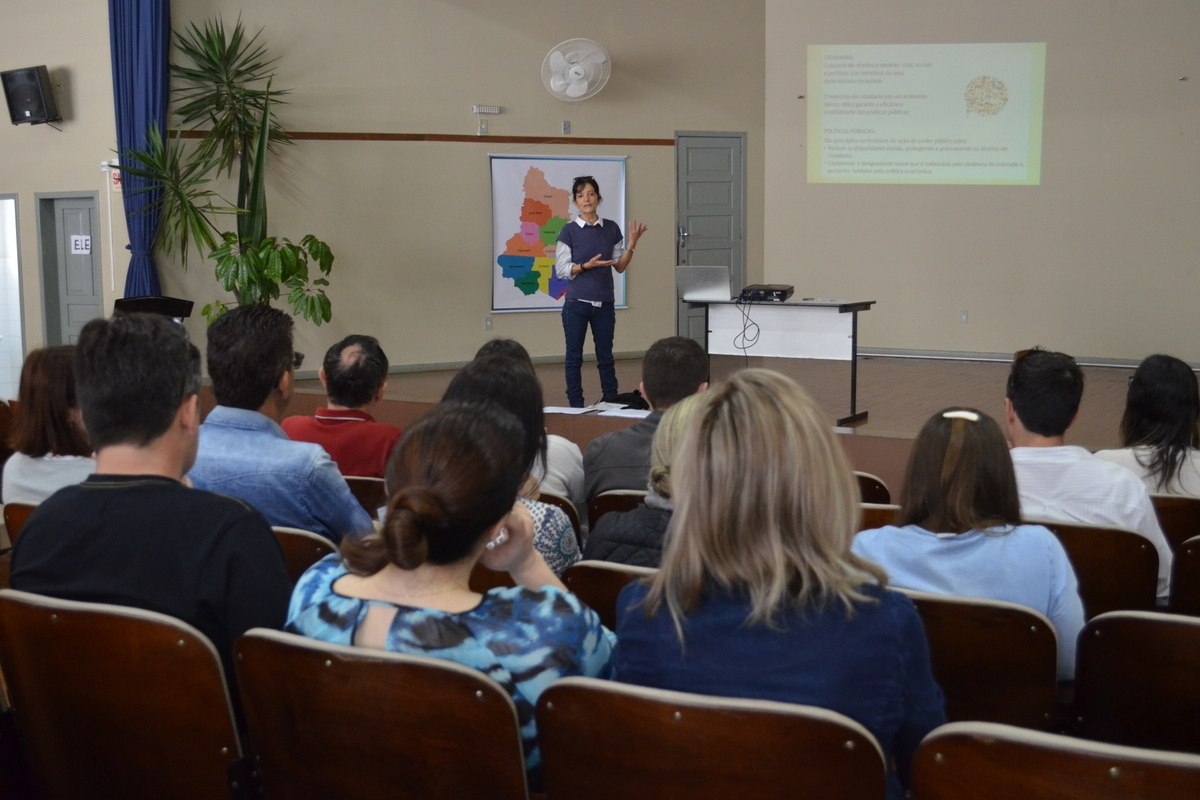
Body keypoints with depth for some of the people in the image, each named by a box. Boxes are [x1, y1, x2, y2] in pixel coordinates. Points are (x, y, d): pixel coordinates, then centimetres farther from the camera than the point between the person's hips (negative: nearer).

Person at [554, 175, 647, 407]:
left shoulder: (611, 229, 5)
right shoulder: (569, 231, -5)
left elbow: (620, 266, 7)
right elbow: (561, 270, -7)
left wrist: (631, 243, -6)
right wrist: (587, 265, -21)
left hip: (604, 303, 2)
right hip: (576, 303, -2)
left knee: (605, 356, 8)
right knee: (574, 357, 4)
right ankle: (576, 407, 12)